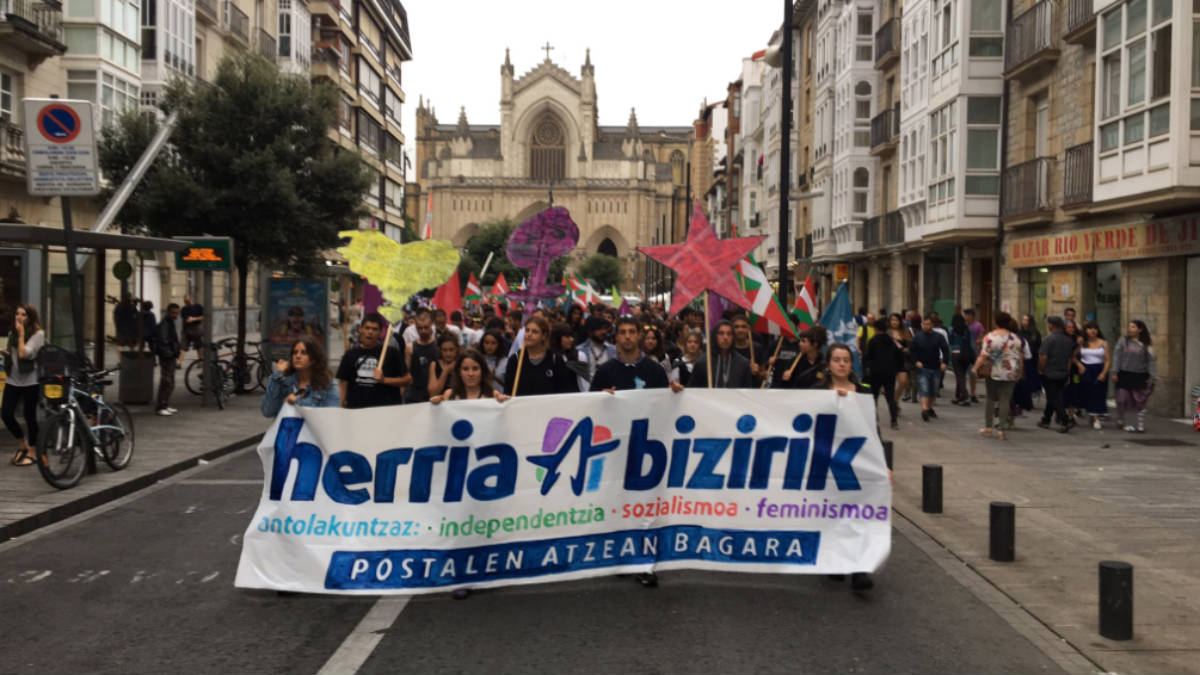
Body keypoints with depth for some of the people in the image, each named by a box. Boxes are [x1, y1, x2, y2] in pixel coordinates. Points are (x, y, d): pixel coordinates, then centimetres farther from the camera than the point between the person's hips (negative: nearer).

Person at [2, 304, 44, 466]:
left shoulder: (38, 333, -9)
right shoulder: (12, 333, 11)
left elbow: (24, 353, -19)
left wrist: (21, 334, -13)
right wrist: (4, 353, 1)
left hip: (30, 381, -6)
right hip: (12, 379, 6)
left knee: (29, 416, 1)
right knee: (6, 413, 0)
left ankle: (31, 452, 15)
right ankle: (22, 444, 23)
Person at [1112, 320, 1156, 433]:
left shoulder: (1145, 345, 1)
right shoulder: (1123, 341, 1)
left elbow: (1151, 361, 2)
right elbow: (1116, 355, -1)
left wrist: (1151, 377, -3)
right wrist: (1115, 372, -7)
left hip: (1140, 376, 0)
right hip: (1125, 375, 0)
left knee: (1140, 401, 0)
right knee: (1122, 400, 1)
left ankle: (1141, 426, 8)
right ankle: (1120, 421, 23)